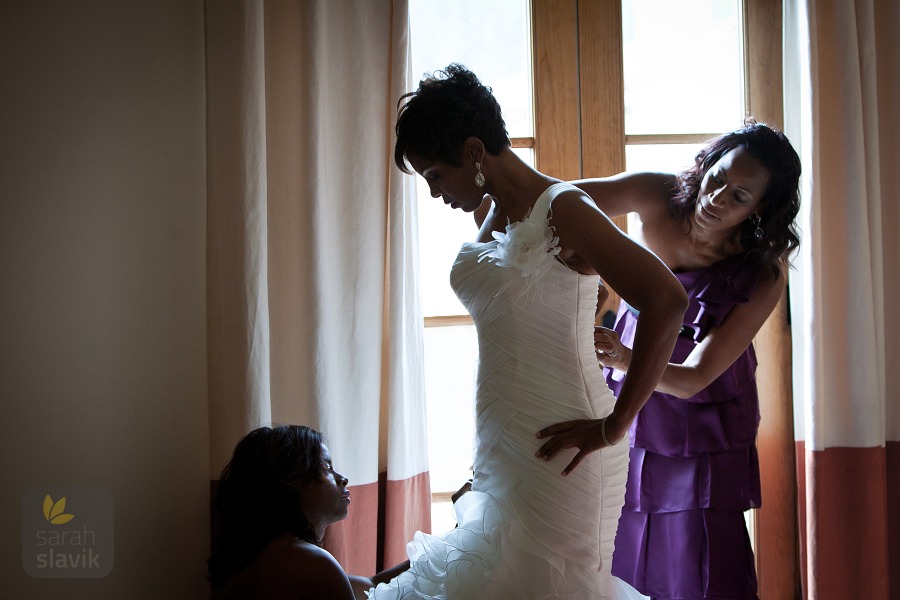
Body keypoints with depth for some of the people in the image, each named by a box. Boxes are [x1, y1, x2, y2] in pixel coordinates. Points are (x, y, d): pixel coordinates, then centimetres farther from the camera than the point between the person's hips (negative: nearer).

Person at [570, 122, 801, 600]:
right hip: (630, 407, 3)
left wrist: (626, 360, -45)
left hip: (703, 426, -2)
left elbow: (695, 377, -26)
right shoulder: (658, 198, -16)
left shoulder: (764, 274, -21)